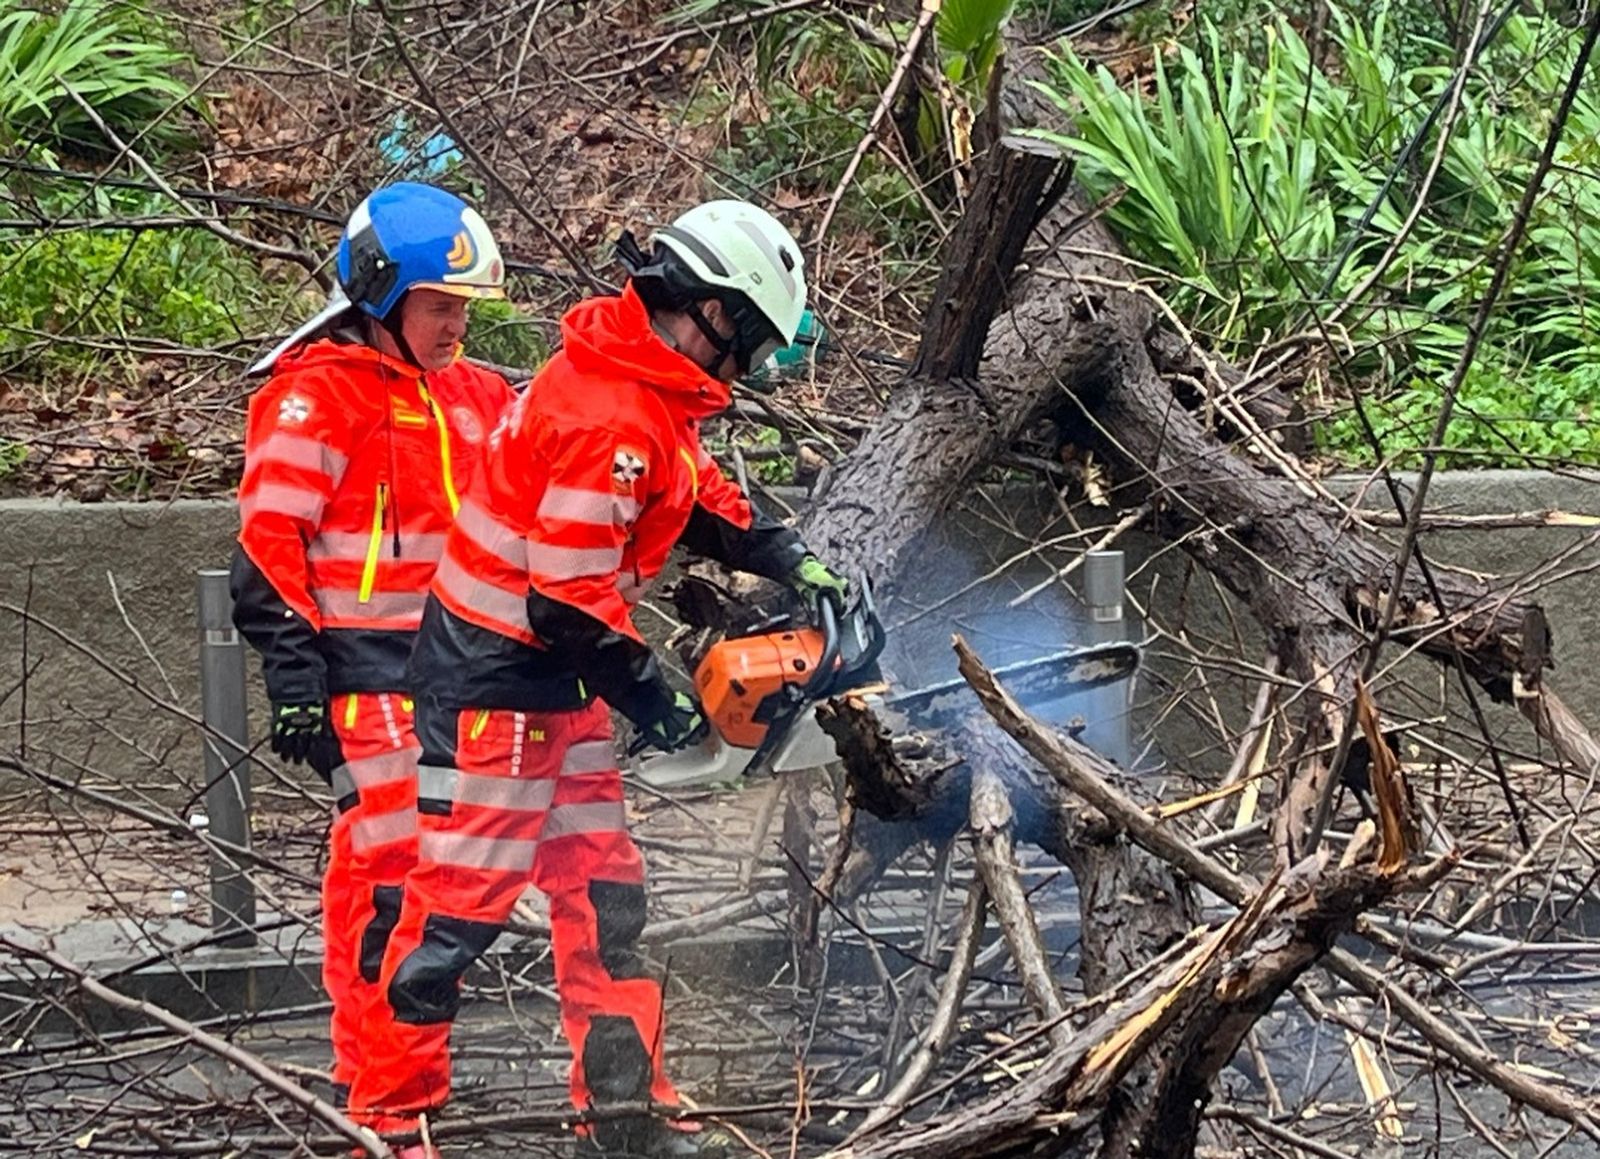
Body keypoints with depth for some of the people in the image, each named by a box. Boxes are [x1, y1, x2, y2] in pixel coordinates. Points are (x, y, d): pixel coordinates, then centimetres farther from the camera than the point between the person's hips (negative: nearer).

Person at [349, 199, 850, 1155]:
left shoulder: (651, 391, 5)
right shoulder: (608, 421, -26)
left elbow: (698, 495, 22)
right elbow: (571, 601, -26)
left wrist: (788, 559, 9)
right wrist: (652, 703, -15)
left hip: (558, 677, 10)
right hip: (495, 679, -10)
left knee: (602, 890, 11)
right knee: (464, 896, -4)